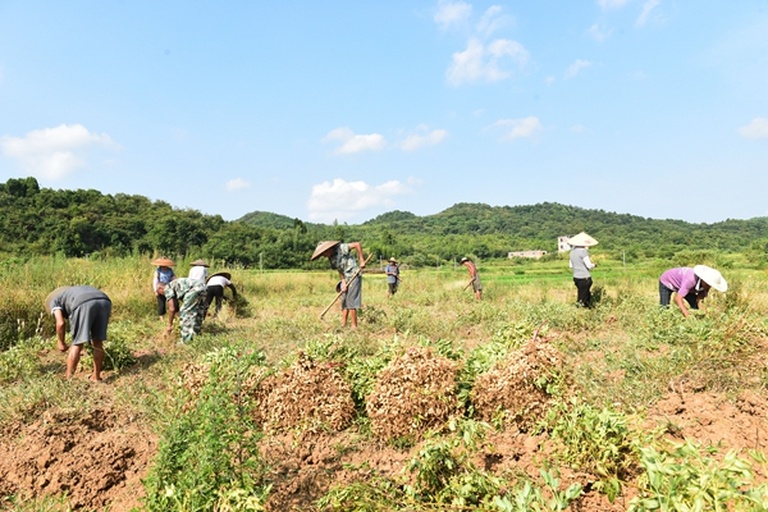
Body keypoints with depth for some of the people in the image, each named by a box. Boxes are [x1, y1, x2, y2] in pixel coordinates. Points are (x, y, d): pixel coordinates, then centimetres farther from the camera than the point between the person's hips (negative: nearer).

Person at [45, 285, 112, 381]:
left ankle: (68, 380, 17)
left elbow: (61, 323, 9)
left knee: (77, 344, 9)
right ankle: (96, 376, 26)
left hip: (85, 304, -5)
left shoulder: (54, 301, 29)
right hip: (104, 301, 5)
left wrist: (61, 343, 23)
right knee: (97, 342, 19)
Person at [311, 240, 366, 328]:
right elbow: (340, 271, 6)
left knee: (351, 302, -8)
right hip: (346, 279, 8)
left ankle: (354, 326, -2)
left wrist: (361, 261, -16)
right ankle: (343, 325, 12)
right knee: (344, 302, 8)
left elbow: (358, 244, -18)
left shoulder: (341, 248, -14)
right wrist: (343, 283, -9)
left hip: (354, 276, -8)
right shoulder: (331, 259, 9)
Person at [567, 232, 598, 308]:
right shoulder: (583, 251, -15)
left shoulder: (572, 252, 8)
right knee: (583, 298, 0)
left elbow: (571, 266, 15)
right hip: (585, 277, -7)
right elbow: (589, 266, -13)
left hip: (576, 277, 7)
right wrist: (594, 265, 6)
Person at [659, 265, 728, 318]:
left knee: (695, 307, -6)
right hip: (666, 282, -7)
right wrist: (687, 315, -56)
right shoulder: (690, 280, -43)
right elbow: (678, 299, -48)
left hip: (681, 283, 7)